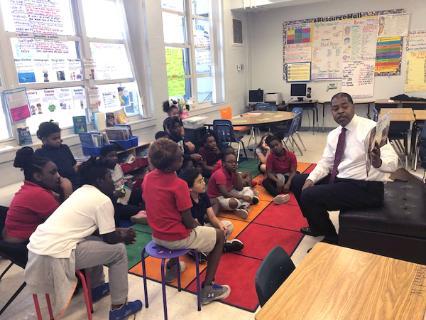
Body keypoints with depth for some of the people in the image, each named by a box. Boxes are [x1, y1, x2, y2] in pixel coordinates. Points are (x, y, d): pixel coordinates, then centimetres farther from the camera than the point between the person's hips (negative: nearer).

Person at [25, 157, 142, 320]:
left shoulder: (81, 192, 16)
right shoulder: (103, 200, -10)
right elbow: (110, 238, -3)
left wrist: (118, 232, 22)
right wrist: (124, 236, 17)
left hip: (38, 246, 9)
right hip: (54, 255, -9)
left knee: (98, 241, 27)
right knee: (118, 250, 1)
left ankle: (96, 288, 39)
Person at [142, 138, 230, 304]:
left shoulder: (147, 178, -4)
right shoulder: (179, 185, -25)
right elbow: (188, 222, -20)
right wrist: (198, 225, 3)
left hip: (157, 236, 7)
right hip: (178, 238, -7)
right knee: (219, 235, 12)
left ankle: (171, 267, 43)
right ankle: (207, 289, 8)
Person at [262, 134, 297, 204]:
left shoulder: (291, 155, -13)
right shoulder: (270, 157, -11)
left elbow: (293, 171, -17)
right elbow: (269, 173, -14)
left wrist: (288, 183, -34)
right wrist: (277, 181, -33)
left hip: (288, 177, 1)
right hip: (276, 178, -1)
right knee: (265, 182, -32)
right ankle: (278, 195, -54)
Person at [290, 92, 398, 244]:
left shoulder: (370, 127, -15)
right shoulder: (333, 135, 8)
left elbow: (393, 162, -20)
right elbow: (326, 163, 10)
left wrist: (378, 162, -44)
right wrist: (310, 179, -8)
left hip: (365, 188, -8)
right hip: (338, 180, 8)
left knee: (309, 196, -20)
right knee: (297, 182, 8)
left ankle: (332, 239, 6)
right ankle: (318, 225, 25)